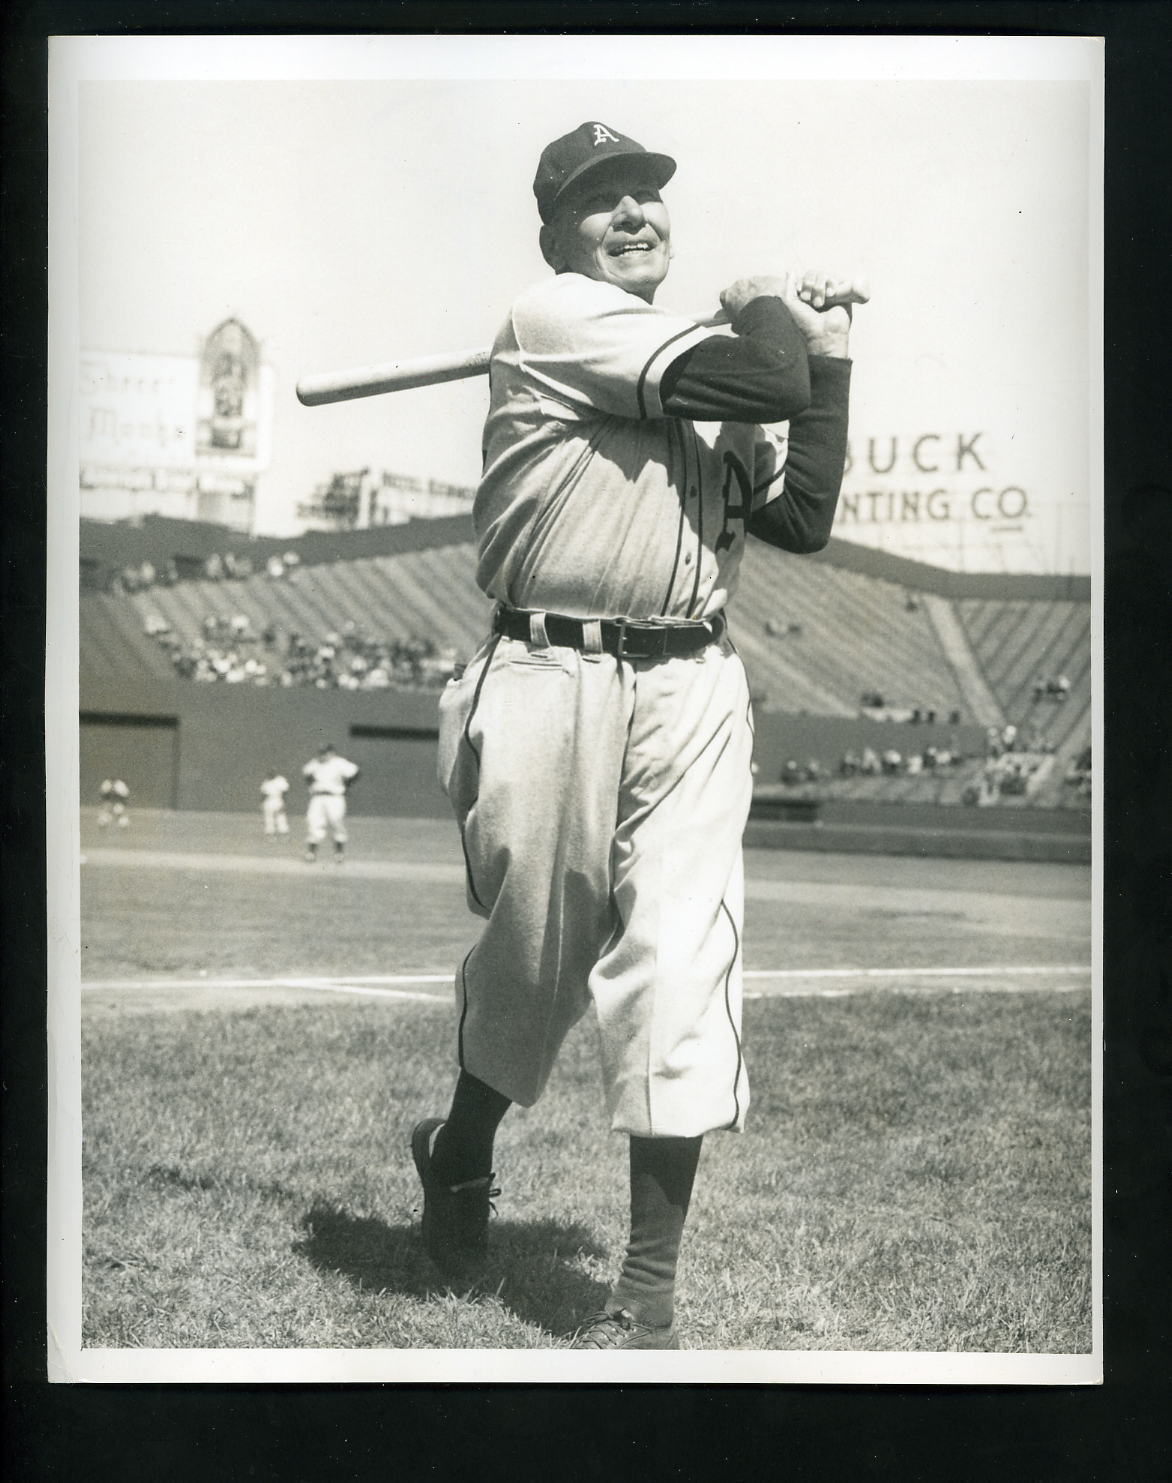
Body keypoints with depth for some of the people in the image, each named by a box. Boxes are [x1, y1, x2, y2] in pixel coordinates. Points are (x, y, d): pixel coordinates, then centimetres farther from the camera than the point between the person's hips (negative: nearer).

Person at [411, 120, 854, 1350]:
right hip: (552, 680, -4)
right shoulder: (553, 320, -2)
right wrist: (769, 312, 11)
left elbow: (802, 521, 13)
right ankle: (458, 1159, 40)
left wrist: (824, 363, 13)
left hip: (691, 694, 4)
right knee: (530, 959, 8)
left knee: (678, 967, -6)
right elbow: (759, 381, -10)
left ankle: (650, 1300, -1)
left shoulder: (719, 379, 20)